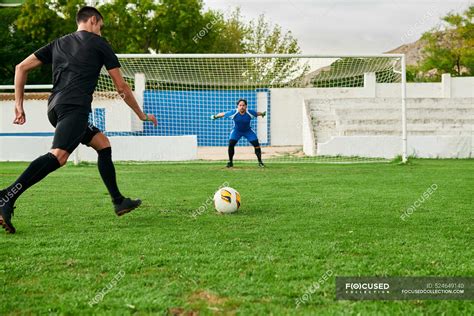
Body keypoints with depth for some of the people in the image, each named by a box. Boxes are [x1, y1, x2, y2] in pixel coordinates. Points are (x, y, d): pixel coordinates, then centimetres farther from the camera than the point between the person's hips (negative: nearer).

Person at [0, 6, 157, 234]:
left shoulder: (59, 43, 27)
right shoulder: (98, 43, 12)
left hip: (55, 108, 8)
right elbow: (122, 88, 14)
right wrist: (142, 115, 24)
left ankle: (119, 202, 20)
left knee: (102, 144, 21)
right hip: (75, 107, -8)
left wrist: (19, 105, 22)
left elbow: (21, 67, 21)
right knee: (58, 155, -25)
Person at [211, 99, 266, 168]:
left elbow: (257, 113, -2)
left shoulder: (250, 113, -24)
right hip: (236, 131, -1)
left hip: (248, 131, 1)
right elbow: (223, 114, -12)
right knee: (231, 144, -19)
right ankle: (230, 162, -1)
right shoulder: (233, 113, -26)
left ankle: (260, 162, 4)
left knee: (256, 144, -11)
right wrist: (215, 116, 2)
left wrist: (262, 114, 18)